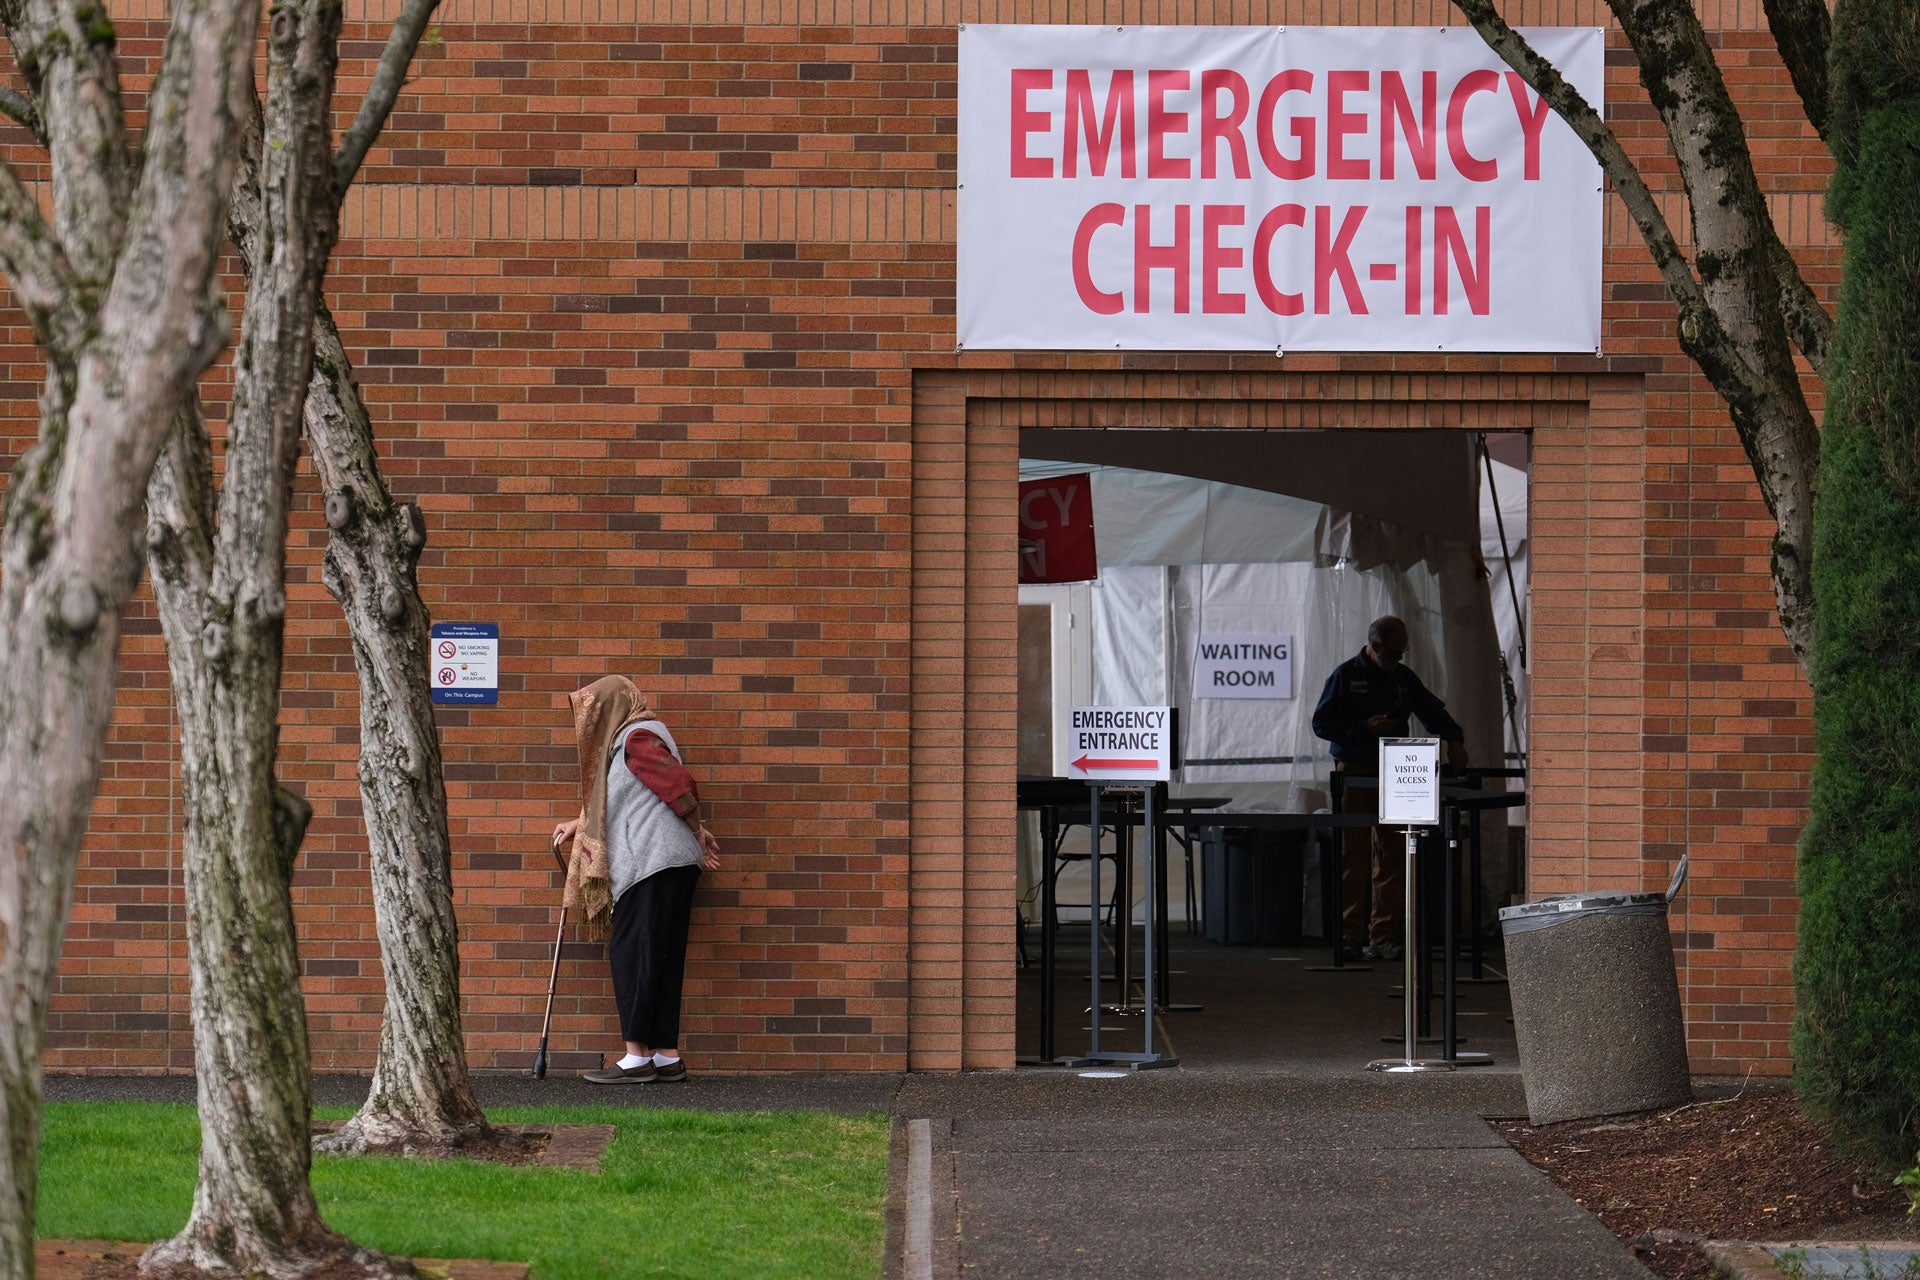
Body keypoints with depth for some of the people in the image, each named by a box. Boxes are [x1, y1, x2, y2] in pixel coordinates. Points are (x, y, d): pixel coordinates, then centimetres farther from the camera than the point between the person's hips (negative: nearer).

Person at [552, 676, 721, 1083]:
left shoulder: (637, 738, -8)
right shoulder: (630, 738, 24)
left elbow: (680, 784, -16)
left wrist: (698, 833, -4)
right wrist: (581, 825, 31)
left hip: (655, 863, -10)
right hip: (658, 865, 10)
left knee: (631, 954, -9)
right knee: (660, 959, 8)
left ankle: (637, 1056, -12)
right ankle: (667, 1057, 7)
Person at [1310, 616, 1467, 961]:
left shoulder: (1403, 678, 13)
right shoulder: (1347, 675, -1)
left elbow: (1433, 711, 21)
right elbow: (1321, 723, -3)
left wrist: (1454, 738, 4)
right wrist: (1364, 728, -13)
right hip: (1354, 774, -4)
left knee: (1391, 857, -3)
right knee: (1354, 857, -3)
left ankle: (1384, 936, -3)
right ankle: (1352, 935, 2)